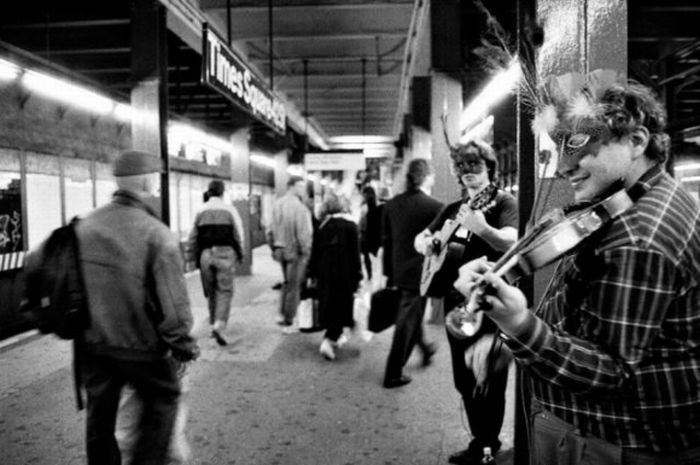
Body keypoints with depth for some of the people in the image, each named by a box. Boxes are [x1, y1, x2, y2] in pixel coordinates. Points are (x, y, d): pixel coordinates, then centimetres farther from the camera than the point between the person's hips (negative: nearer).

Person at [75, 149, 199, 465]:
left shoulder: (85, 225, -1)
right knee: (163, 398, 18)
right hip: (139, 345, -5)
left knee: (99, 414, 20)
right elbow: (173, 302, -19)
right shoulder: (157, 234, -20)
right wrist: (184, 346, -6)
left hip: (91, 343, 6)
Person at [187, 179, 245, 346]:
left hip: (205, 253, 3)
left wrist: (193, 255, 20)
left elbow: (192, 237, 10)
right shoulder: (229, 210, 2)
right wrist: (240, 254, 12)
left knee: (210, 292, 14)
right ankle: (219, 325, -15)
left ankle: (214, 324, 21)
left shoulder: (200, 211, 8)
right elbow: (239, 235, 1)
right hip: (225, 252, -2)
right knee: (225, 291, -1)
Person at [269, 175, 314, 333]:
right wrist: (307, 254, -10)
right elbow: (304, 235, -21)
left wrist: (274, 249, 16)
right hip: (296, 252, -7)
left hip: (281, 250, 7)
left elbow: (272, 230, 7)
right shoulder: (300, 208, -20)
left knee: (287, 283, 25)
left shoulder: (276, 205, 2)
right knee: (294, 287, 6)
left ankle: (282, 314, 21)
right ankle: (288, 323, 14)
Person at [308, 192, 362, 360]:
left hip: (325, 274, 3)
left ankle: (332, 338, 29)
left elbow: (315, 252, 2)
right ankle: (329, 340, -11)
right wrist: (357, 276, -1)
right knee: (341, 307, 3)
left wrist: (313, 273, 11)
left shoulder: (322, 227, -2)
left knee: (328, 305, 16)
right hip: (344, 275, -3)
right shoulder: (350, 226, -8)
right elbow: (355, 254, -7)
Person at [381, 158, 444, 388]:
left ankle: (425, 348, 48)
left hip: (399, 271, 6)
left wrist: (389, 273, 11)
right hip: (421, 272, -5)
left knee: (413, 313, 26)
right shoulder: (435, 207, -16)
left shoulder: (391, 205, -2)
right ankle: (393, 374, 12)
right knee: (407, 321, 4)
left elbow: (386, 241, 3)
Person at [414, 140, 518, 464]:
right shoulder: (453, 209, 14)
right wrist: (425, 243, -1)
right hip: (456, 302, 7)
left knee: (488, 382, -2)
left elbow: (511, 242, -24)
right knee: (464, 380, 14)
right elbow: (421, 239, 22)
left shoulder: (503, 202, -6)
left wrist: (482, 228, -43)